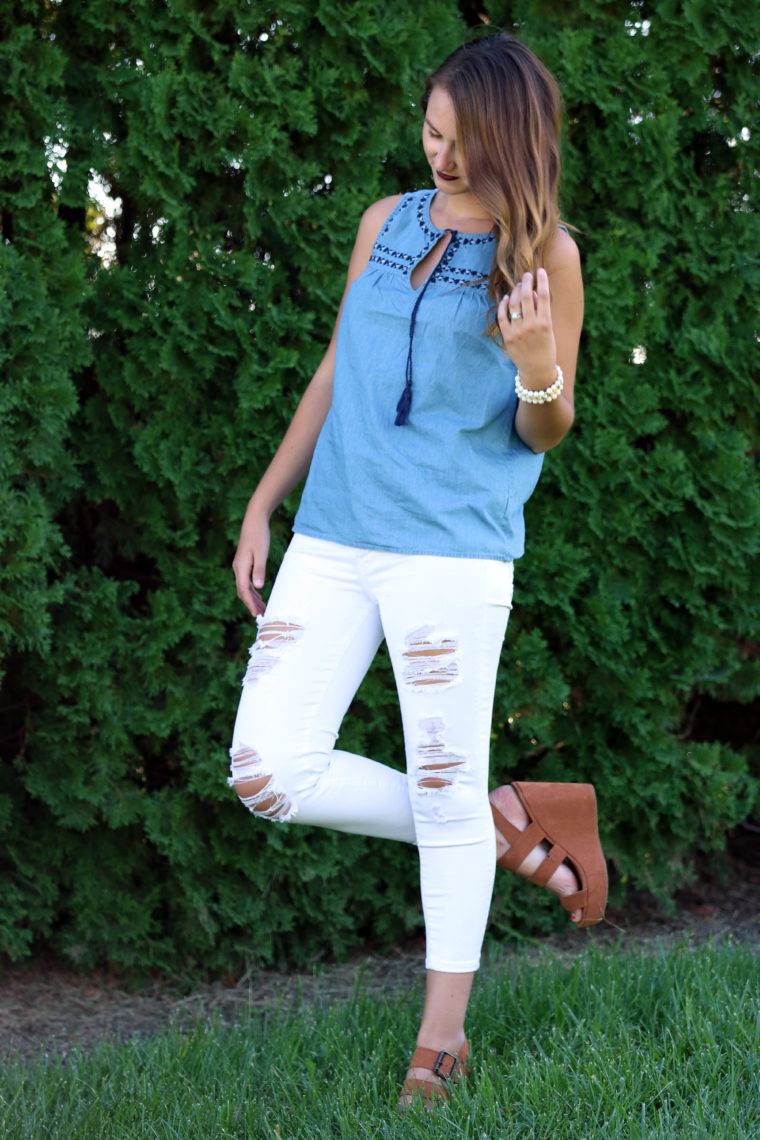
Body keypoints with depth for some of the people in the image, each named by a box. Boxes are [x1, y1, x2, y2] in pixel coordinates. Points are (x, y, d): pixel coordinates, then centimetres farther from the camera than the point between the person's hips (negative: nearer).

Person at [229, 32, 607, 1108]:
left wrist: (537, 369, -22)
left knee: (447, 791, 1)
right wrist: (262, 507, 16)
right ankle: (514, 824, 16)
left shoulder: (545, 256, -2)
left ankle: (441, 1037, 18)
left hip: (452, 548, -5)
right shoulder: (388, 221, 11)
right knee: (269, 773, -2)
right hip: (332, 541, 5)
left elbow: (545, 431, 1)